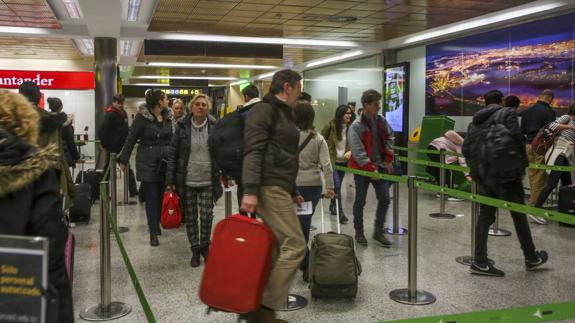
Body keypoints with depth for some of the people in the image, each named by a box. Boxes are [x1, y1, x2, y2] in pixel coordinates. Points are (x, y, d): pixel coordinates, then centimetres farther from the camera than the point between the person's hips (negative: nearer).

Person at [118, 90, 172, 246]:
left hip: (164, 163, 5)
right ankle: (153, 232, 3)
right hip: (147, 163, -4)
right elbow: (131, 139, -5)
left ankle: (156, 224, 31)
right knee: (151, 197, -2)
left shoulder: (168, 116, 5)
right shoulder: (142, 117, -10)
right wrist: (124, 160, -2)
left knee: (160, 196, 11)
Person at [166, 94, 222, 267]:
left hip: (208, 181, 0)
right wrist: (170, 180, -3)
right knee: (190, 217, 8)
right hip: (187, 181, 0)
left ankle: (204, 246, 24)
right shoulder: (182, 126, -2)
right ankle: (195, 249, 25)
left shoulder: (214, 126, -1)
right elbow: (172, 153, 0)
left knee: (207, 216, -1)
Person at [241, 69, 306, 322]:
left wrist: (293, 191, 28)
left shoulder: (283, 113, 22)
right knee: (294, 246, -12)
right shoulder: (264, 110, -8)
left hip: (279, 188, 10)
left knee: (275, 249, 9)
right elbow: (253, 151, -18)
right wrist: (250, 190, -27)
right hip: (269, 188, -10)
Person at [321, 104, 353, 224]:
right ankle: (340, 212, -6)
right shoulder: (331, 126, -11)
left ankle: (332, 206, 38)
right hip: (332, 161, -4)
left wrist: (350, 151, -18)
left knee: (338, 186, 16)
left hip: (344, 161, 4)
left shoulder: (351, 127, -2)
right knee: (337, 186, -11)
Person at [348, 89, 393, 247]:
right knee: (360, 201, 6)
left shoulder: (382, 121, 3)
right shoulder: (356, 126, -15)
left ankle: (378, 231, 17)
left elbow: (389, 139, 15)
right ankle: (359, 232, 20)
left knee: (384, 199, 4)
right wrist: (371, 169, -21)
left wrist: (388, 160, 7)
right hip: (362, 168, -5)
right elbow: (358, 151, -19)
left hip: (379, 166, 5)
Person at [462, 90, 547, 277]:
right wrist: (522, 165, -6)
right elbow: (516, 138, -15)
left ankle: (480, 262, 5)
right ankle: (531, 258, 22)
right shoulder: (507, 113, -3)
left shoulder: (475, 121, 13)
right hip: (505, 175, -5)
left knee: (485, 217, 8)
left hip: (483, 176, 5)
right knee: (519, 216, 8)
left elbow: (466, 149, 10)